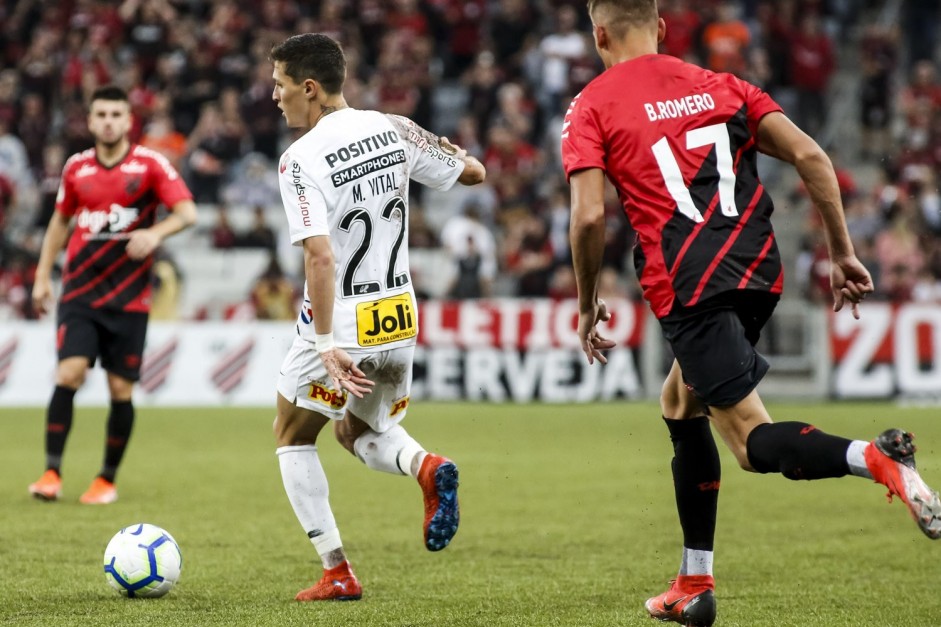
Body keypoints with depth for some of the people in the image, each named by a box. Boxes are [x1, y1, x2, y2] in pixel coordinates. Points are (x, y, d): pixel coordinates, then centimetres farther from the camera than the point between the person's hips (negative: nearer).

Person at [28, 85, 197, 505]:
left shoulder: (150, 164, -4)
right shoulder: (76, 168, 6)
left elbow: (187, 213, -10)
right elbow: (60, 221, 20)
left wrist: (155, 233, -30)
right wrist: (43, 276, 16)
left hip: (128, 297, -1)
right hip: (79, 293, 1)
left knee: (121, 389, 0)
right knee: (69, 374, -14)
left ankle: (107, 480, 15)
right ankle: (52, 473, -10)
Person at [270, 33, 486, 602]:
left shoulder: (301, 160, -19)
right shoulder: (393, 130, -2)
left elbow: (320, 257, -27)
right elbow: (474, 172, 8)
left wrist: (326, 345, -26)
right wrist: (445, 149, 29)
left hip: (341, 328, -6)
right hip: (399, 322, 6)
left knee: (294, 439, 18)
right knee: (364, 436, 27)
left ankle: (337, 573, 11)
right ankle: (426, 467, -7)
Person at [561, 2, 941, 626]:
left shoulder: (591, 107, 6)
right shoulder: (720, 84, 18)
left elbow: (589, 215, -8)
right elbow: (811, 157, 7)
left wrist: (588, 306, 6)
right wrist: (843, 253, 11)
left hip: (688, 287, -6)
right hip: (759, 271, 6)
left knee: (754, 440, -8)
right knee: (680, 405, 24)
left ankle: (876, 457, -38)